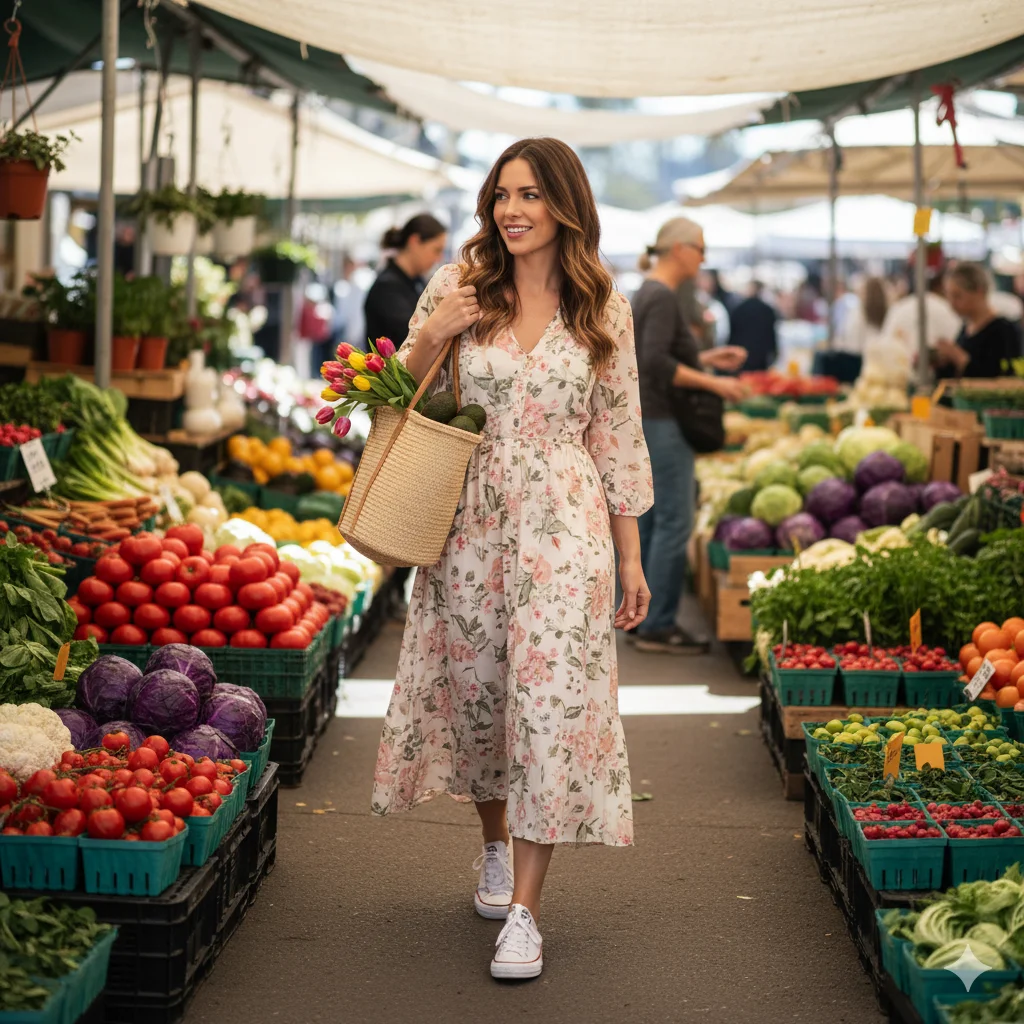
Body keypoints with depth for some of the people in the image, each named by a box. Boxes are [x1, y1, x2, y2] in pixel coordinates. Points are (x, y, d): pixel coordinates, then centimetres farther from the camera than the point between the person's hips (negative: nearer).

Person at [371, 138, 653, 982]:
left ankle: (524, 912, -6)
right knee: (474, 690, 12)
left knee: (553, 704, -9)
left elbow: (620, 438, 7)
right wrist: (432, 335, -12)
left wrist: (631, 556, 6)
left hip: (563, 529, -2)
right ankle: (497, 845, 39)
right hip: (469, 523, 2)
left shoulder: (604, 310, 3)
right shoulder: (457, 287, 3)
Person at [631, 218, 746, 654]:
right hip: (662, 422, -10)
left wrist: (708, 357, 16)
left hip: (647, 419, 10)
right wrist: (713, 384, -21)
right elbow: (656, 363, -25)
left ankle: (641, 617, 18)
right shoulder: (662, 298, -16)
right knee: (674, 522, -6)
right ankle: (658, 626, -3)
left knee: (650, 519, 13)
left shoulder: (648, 293, 14)